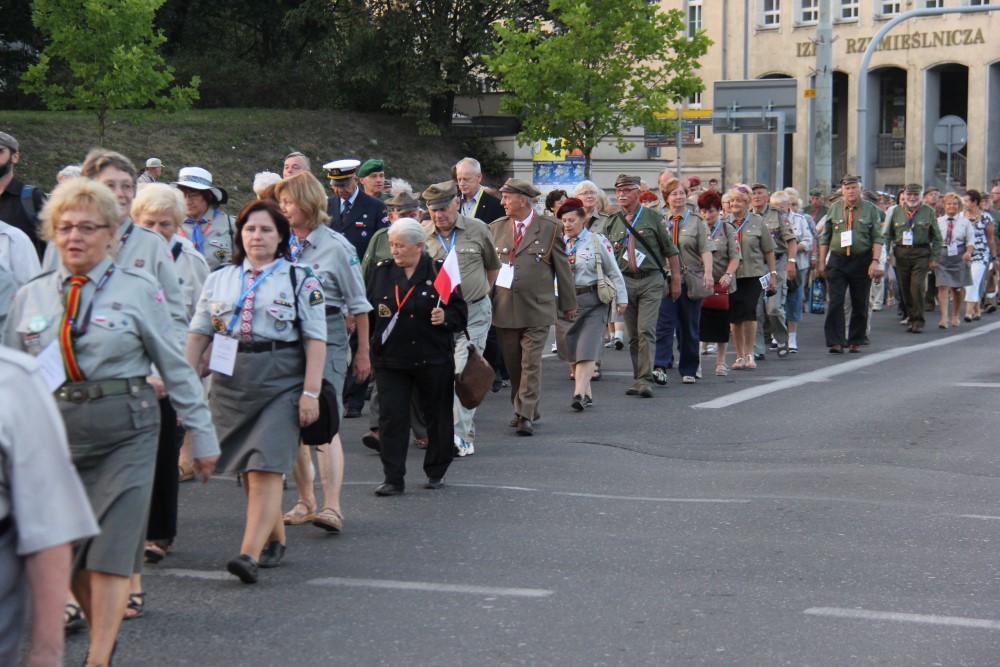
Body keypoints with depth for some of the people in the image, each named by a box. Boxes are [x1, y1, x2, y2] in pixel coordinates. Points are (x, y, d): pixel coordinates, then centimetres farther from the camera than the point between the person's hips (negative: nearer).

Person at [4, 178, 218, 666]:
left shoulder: (138, 290, -1)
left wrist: (203, 436, 4)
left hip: (125, 428, -3)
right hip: (55, 429, 3)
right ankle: (101, 628, 32)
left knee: (111, 547, -7)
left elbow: (176, 368, 2)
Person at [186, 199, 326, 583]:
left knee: (265, 469, -14)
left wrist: (310, 392, -9)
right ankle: (275, 538, 27)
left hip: (280, 383, -4)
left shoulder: (300, 281, 3)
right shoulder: (219, 279, 13)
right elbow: (199, 333, 14)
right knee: (247, 470, 9)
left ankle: (250, 553, -21)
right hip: (230, 382, 4)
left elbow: (315, 340, -1)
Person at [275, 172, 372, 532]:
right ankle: (306, 500, 20)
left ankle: (332, 506, -18)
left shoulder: (335, 246, -4)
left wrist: (363, 353, 3)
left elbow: (358, 304, 2)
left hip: (326, 337, -5)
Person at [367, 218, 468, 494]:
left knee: (437, 416, 9)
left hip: (433, 358, -2)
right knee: (392, 417, -3)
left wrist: (445, 318, -21)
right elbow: (368, 311, 9)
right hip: (390, 358, 2)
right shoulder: (382, 272, 6)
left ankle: (436, 472, 26)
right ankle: (393, 478, 1)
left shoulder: (440, 272, -2)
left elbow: (460, 313, -1)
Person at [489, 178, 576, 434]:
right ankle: (521, 410, 22)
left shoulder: (549, 228, -1)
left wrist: (568, 303, 7)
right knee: (512, 363, 10)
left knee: (531, 362, -8)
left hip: (536, 308, -3)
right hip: (504, 307, 4)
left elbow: (562, 267, 4)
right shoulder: (496, 227, 8)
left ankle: (526, 415, -9)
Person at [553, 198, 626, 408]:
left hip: (591, 301, -4)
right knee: (570, 350, 7)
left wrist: (621, 298, 1)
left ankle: (580, 394, -19)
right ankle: (586, 392, 20)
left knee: (587, 349, -13)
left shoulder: (597, 241, -3)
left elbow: (613, 272, 1)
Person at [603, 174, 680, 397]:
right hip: (625, 281, 4)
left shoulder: (651, 217, 1)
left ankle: (645, 380, -14)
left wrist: (675, 280, 2)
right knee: (632, 335, 8)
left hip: (651, 280, -4)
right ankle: (638, 379, 15)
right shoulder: (612, 223, 10)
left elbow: (670, 251, 4)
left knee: (646, 331, -13)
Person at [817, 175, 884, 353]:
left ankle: (855, 341, 16)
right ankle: (836, 342, -7)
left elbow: (877, 238, 1)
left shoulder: (870, 210, 4)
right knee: (836, 303, -8)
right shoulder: (834, 209, 9)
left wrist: (875, 261, -10)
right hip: (837, 260, 1)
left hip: (862, 261, -1)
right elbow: (825, 238, 13)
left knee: (860, 304, 5)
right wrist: (822, 262, 8)